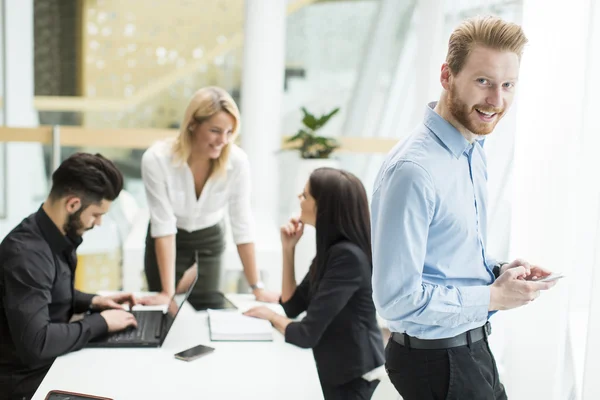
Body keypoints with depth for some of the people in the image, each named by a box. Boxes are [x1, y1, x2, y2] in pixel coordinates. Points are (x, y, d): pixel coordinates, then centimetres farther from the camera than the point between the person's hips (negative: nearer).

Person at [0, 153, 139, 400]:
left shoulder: (60, 236, 1)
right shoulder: (26, 252, -27)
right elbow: (35, 344, -32)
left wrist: (92, 302, 3)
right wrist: (101, 322, -22)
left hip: (52, 363, 8)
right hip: (28, 380, -8)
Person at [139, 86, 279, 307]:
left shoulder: (237, 161, -24)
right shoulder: (156, 159, -29)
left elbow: (242, 225, -17)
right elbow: (163, 226, -25)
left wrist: (257, 287, -14)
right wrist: (168, 292, -25)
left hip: (210, 242, 1)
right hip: (166, 245, -1)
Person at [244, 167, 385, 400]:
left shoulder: (348, 256, -26)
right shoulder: (332, 249, 4)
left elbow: (306, 335, -26)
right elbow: (293, 306, 7)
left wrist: (272, 317, -5)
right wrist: (288, 248, -2)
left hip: (353, 374, -9)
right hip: (336, 367, 9)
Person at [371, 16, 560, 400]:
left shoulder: (474, 151, 4)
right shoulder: (414, 170, -25)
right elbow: (397, 298, -26)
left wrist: (499, 271, -1)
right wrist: (493, 298, -17)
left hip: (473, 348, 8)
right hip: (436, 361, -8)